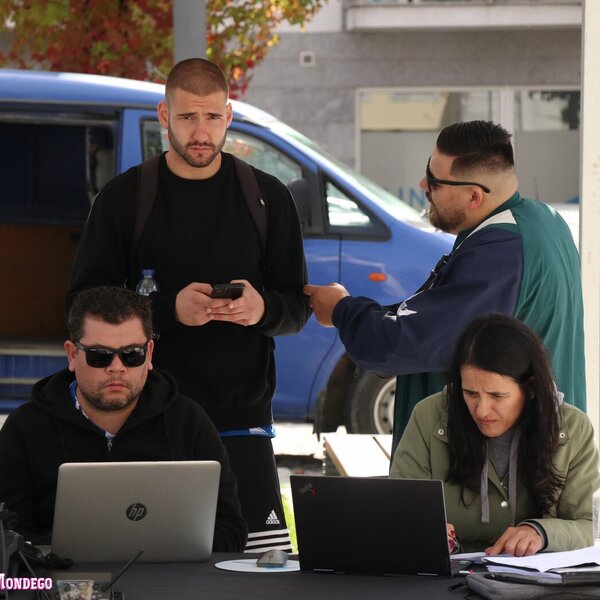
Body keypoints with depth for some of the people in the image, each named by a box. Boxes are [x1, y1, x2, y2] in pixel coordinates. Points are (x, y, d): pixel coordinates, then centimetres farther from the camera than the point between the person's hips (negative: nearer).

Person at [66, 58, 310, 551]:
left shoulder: (267, 197, 10)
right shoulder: (125, 197, 6)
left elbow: (298, 308, 11)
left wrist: (263, 308, -13)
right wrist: (168, 308, -16)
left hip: (242, 418, 1)